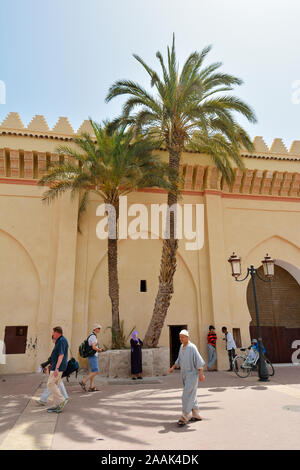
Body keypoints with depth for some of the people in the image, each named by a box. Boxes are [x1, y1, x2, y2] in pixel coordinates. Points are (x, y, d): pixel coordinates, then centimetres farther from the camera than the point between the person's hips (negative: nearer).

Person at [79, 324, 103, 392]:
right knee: (95, 372, -10)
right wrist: (99, 350, -7)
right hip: (93, 357, -10)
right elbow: (94, 347, -26)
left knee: (93, 372, 8)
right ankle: (83, 382, -7)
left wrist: (98, 350, 12)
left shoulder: (93, 336, 17)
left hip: (93, 357, 10)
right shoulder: (93, 336, -15)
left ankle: (91, 387, 8)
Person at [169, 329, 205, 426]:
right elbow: (179, 360, 19)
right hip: (184, 375, 8)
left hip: (192, 374, -8)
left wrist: (201, 374, -20)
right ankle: (196, 415, 27)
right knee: (192, 395, 16)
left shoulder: (192, 347, -17)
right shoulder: (181, 347, 7)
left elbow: (199, 361, -17)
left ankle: (184, 418, -2)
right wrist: (173, 367, 10)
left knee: (187, 396, -8)